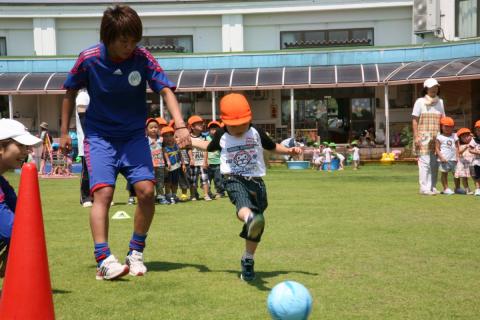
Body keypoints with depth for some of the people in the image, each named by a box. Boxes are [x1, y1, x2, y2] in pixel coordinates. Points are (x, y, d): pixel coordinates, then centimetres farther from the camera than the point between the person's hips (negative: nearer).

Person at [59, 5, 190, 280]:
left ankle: (136, 254, 5)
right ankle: (104, 260, -20)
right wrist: (65, 132, 5)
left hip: (134, 134, 1)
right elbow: (71, 92, 3)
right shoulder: (89, 59, -11)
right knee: (103, 192, -18)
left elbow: (166, 90, -19)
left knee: (146, 190, -12)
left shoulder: (143, 58, -12)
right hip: (99, 136, -1)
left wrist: (180, 125, -34)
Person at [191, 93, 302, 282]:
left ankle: (248, 261, 19)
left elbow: (273, 146, 18)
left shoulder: (256, 133, 4)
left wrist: (289, 151, 3)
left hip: (256, 181, 2)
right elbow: (210, 147, 28)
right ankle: (250, 220, -73)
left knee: (256, 227, 2)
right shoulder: (222, 137, 6)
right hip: (234, 181, -2)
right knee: (243, 206, -38)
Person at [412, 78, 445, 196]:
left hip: (436, 137, 5)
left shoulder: (440, 102, 15)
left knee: (435, 163, 7)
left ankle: (432, 187, 15)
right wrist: (416, 136, -12)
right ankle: (424, 188, -4)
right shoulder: (420, 102, 0)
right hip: (423, 137, -5)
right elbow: (414, 120, -4)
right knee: (424, 162, -8)